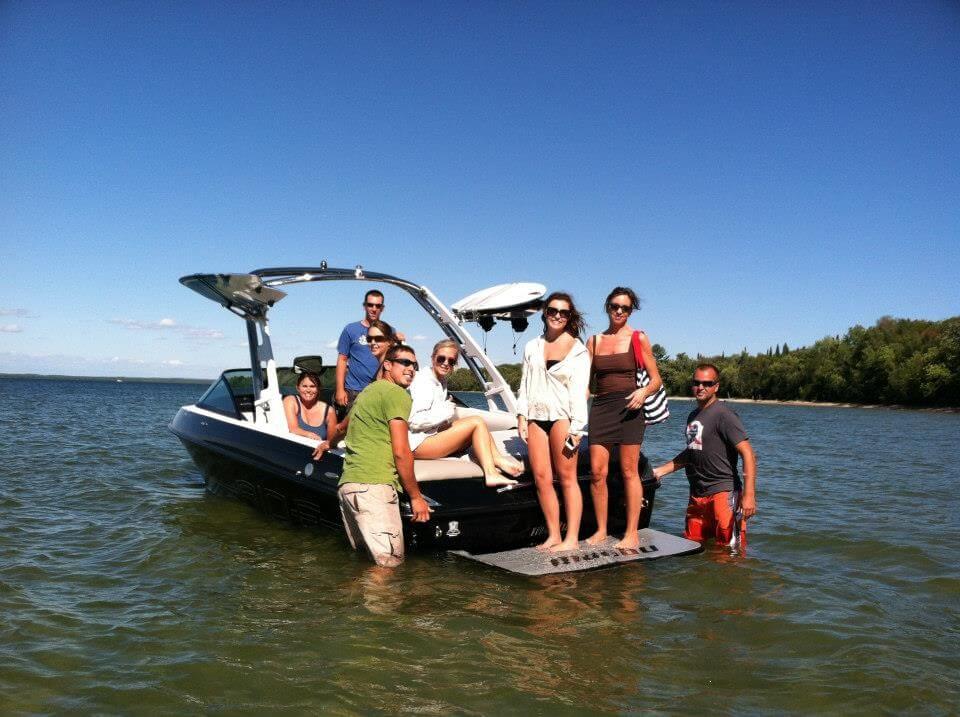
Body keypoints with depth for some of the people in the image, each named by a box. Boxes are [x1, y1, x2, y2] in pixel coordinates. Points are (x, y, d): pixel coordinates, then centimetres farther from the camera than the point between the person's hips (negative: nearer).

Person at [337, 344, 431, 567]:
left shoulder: (367, 392, 25)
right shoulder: (397, 394, -3)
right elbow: (401, 452, -9)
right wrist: (416, 496, -2)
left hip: (346, 483, 10)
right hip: (373, 485, -10)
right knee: (391, 560, -11)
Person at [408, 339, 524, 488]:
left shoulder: (441, 382, 16)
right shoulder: (424, 381, -13)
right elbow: (415, 421, -22)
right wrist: (447, 412, -14)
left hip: (432, 435, 9)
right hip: (419, 444, -9)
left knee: (478, 423, 4)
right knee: (476, 422, -13)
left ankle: (498, 461, -5)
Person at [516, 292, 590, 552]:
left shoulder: (577, 349, 3)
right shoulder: (532, 347, 17)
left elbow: (579, 391, -4)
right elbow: (525, 383, 17)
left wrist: (576, 428, -11)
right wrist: (522, 416, 6)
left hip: (562, 416, -4)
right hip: (536, 416, 5)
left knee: (567, 478, -4)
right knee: (541, 479, 2)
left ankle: (571, 539, 0)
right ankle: (553, 536, 10)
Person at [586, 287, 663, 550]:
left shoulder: (638, 338, 4)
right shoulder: (594, 341, 14)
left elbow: (656, 379, 3)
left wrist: (644, 391, -18)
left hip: (628, 407, -3)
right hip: (600, 407, 4)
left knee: (629, 471, -2)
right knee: (597, 471, 0)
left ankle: (632, 534, 5)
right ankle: (601, 530, 12)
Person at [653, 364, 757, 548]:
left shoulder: (723, 414, -11)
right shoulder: (693, 416, 15)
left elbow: (748, 454, -18)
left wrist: (749, 495, -26)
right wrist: (660, 471, 23)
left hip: (723, 492, -8)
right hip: (697, 495, 8)